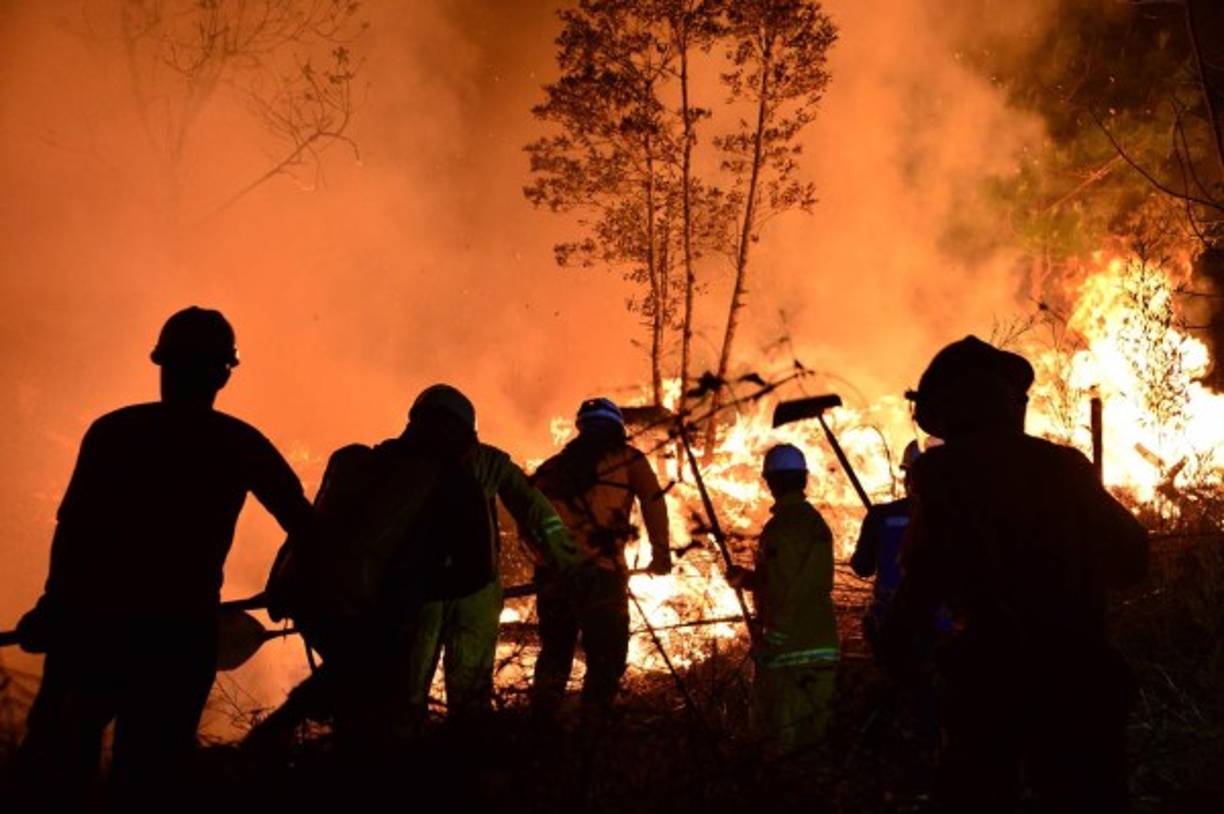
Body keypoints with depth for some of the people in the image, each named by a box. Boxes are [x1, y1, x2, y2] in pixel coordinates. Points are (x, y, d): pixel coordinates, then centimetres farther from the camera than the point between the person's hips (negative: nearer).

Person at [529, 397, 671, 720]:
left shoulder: (556, 464, 20)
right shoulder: (626, 458, 8)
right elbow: (653, 502, 1)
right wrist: (661, 553, 6)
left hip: (553, 569, 5)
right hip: (599, 571, -5)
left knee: (555, 651, 20)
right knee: (606, 656, 6)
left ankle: (541, 722, 15)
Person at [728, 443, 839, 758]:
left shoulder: (778, 529, -15)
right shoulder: (818, 523, 10)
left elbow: (780, 593, -21)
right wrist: (750, 578, 20)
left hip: (788, 649, -8)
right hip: (823, 646, 8)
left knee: (782, 738, -1)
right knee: (813, 730, 15)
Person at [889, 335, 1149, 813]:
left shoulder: (944, 473, -6)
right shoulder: (1067, 465, 5)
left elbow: (927, 575, -12)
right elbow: (1130, 561, 11)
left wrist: (894, 638, 3)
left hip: (991, 672, -3)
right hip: (1077, 669, 3)